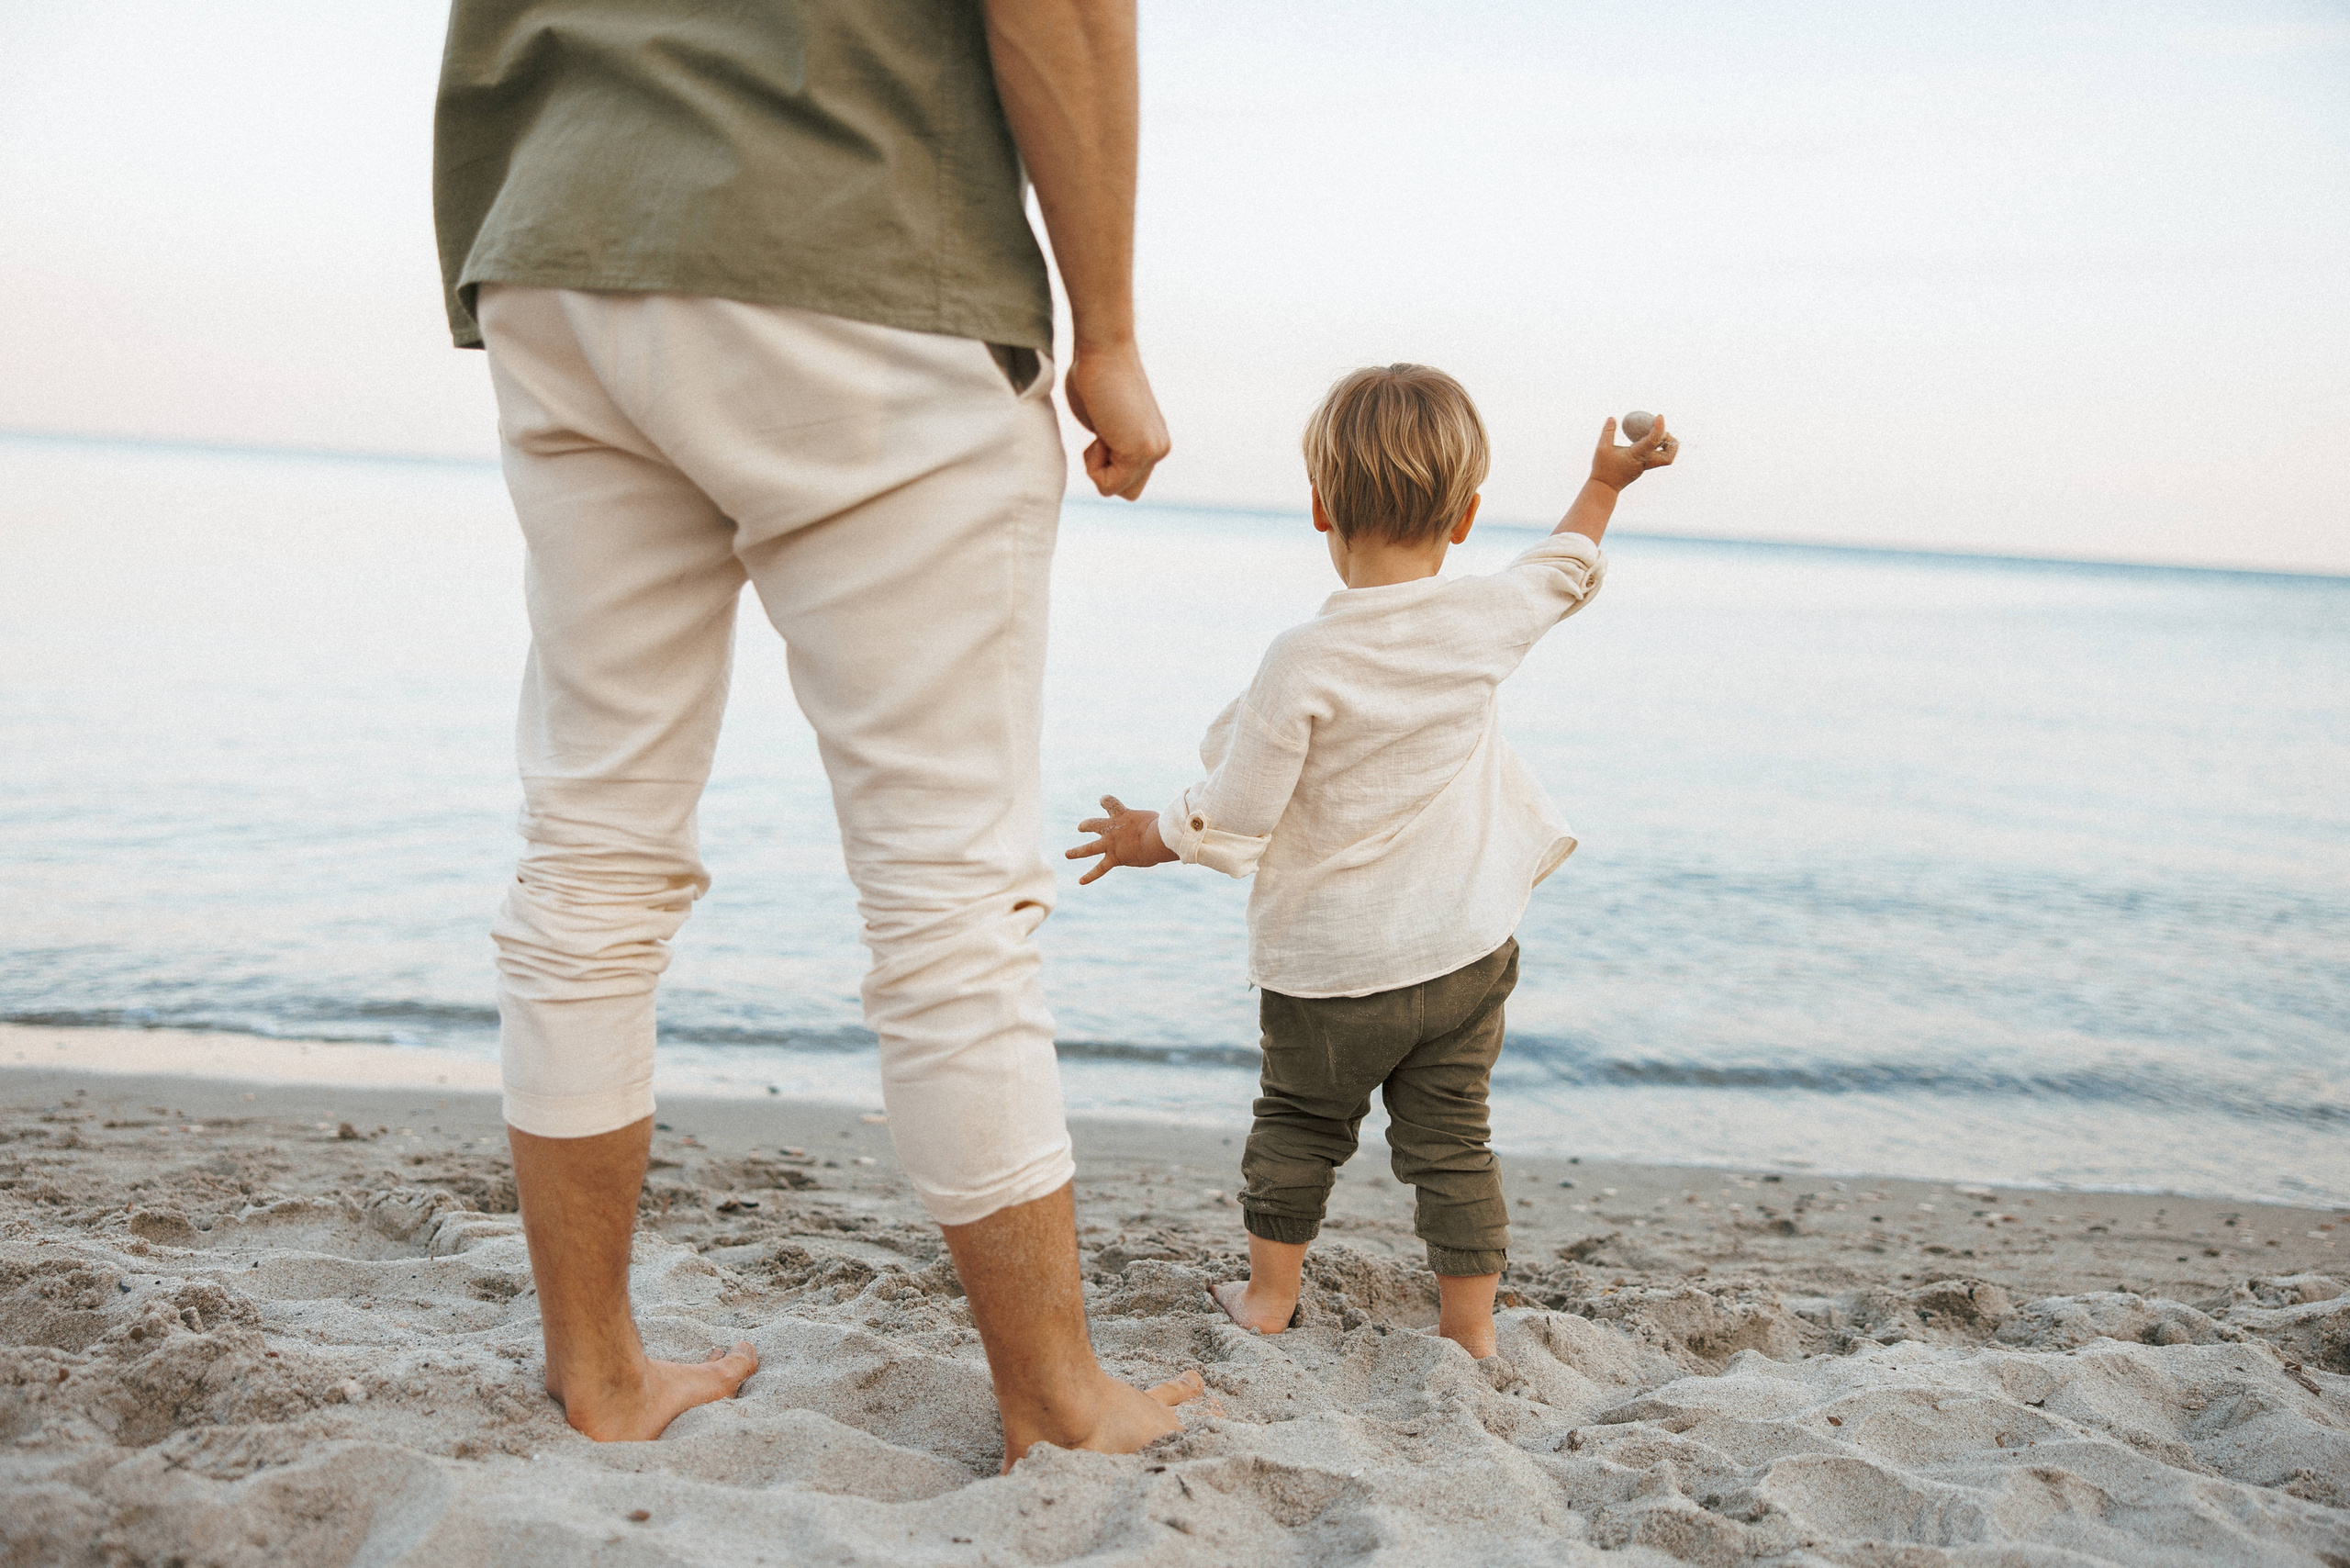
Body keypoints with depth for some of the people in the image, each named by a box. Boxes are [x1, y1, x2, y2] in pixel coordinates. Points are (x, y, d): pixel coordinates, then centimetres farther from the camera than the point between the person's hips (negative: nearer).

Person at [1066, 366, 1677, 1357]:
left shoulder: (1304, 662, -21)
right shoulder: (1488, 624, -8)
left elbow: (1234, 820, -15)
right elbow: (1562, 573, 16)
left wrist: (1151, 837, 4)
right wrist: (1605, 483, 32)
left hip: (1329, 966, -3)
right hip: (1467, 949, 4)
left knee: (1299, 1125, 17)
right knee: (1451, 1140, 13)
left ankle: (1268, 1299, 31)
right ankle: (1469, 1331, 19)